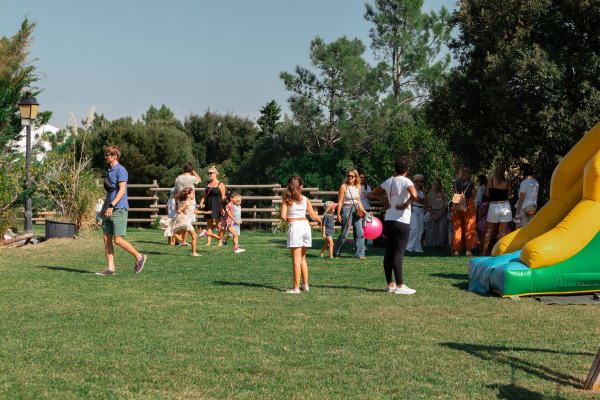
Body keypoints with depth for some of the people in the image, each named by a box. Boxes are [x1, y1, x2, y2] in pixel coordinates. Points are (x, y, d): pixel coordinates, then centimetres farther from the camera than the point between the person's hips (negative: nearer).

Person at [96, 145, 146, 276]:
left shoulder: (121, 170, -9)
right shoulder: (109, 171, 19)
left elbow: (122, 190, -18)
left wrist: (111, 206, -25)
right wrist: (103, 208, 24)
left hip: (119, 210, -9)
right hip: (109, 210, 9)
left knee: (118, 240, -11)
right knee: (107, 239, 3)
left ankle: (139, 257, 7)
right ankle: (111, 268, 5)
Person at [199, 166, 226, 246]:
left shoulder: (220, 184, -2)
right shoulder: (208, 184, 15)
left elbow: (223, 197, -5)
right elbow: (205, 195, 18)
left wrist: (222, 207, -14)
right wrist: (201, 202, 1)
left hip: (217, 206, -5)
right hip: (208, 206, 5)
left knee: (218, 224, -2)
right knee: (209, 225, 3)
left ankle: (220, 242, 4)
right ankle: (208, 241, 4)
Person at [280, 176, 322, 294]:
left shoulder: (286, 199, -2)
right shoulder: (305, 199, 8)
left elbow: (283, 216, -10)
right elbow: (313, 216, 7)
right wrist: (319, 221, 29)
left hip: (294, 226, -4)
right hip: (305, 225, 4)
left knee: (296, 260, -4)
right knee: (302, 258, 19)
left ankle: (296, 288, -5)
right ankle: (305, 285, 22)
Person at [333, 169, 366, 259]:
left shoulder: (358, 186, 8)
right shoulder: (343, 187, -8)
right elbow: (339, 202, -8)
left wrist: (362, 209, 7)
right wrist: (338, 215, -11)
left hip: (356, 210, 6)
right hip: (346, 209, -5)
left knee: (360, 232, -1)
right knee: (345, 233, -1)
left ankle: (359, 254, 6)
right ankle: (336, 253, 15)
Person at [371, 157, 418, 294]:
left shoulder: (389, 181, 9)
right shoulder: (406, 181, -10)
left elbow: (374, 192, 22)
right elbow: (414, 195, -28)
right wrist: (406, 205, -12)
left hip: (388, 220, 6)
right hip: (402, 221, -6)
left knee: (389, 252, 9)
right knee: (398, 253, -5)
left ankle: (390, 284, 16)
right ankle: (400, 286, -3)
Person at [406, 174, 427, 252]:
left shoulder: (421, 191, 21)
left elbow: (425, 201, 15)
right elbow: (417, 199, -11)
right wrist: (424, 202, 6)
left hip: (420, 210, 8)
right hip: (413, 210, -8)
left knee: (420, 230, 1)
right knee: (414, 228, -16)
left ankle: (417, 248, 3)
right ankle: (409, 246, -10)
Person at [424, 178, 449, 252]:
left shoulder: (443, 194, 1)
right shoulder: (430, 195, 8)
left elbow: (445, 206, -1)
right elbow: (429, 207, 8)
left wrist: (440, 215, -10)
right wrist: (433, 215, -6)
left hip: (442, 213, -2)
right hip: (433, 213, 3)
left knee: (442, 229, -15)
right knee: (433, 229, -5)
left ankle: (444, 245, -11)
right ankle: (437, 247, 0)